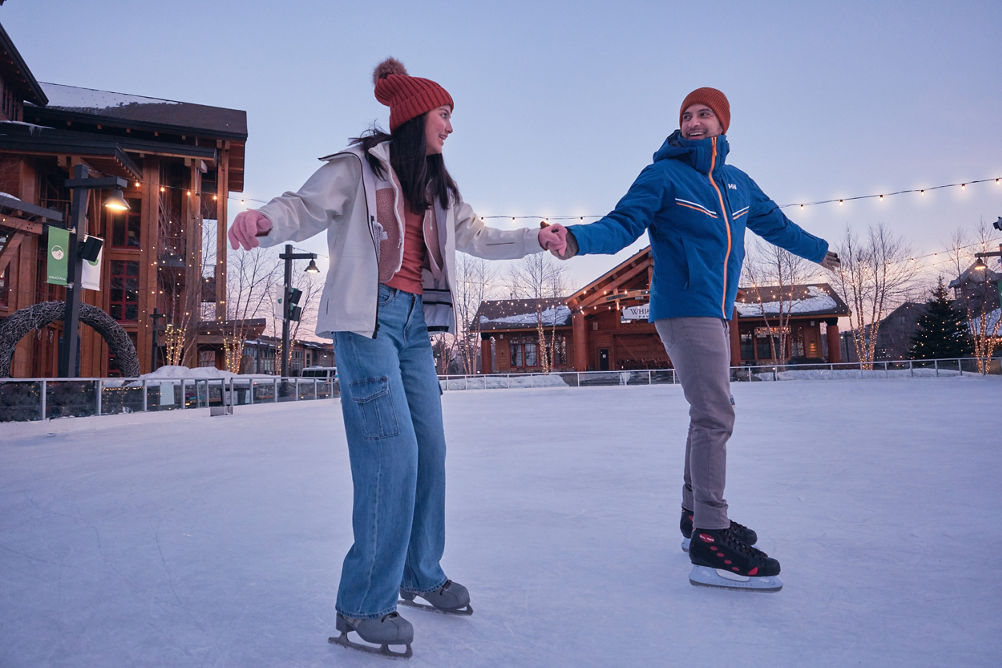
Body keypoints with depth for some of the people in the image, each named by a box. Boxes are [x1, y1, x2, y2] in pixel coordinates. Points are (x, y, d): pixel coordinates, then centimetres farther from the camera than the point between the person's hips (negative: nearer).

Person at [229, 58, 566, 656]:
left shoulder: (438, 188, 21)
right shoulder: (360, 167, -1)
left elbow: (477, 237, 23)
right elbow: (305, 208, -9)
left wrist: (535, 239, 14)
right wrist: (264, 219, -30)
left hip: (415, 324, 8)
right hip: (367, 319, -7)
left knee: (429, 448, 6)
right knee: (393, 453, -16)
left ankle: (420, 575, 24)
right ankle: (364, 607, -4)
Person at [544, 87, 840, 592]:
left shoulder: (737, 183, 17)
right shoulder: (663, 175, -3)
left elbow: (775, 223, 31)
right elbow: (622, 224, -12)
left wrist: (818, 250, 44)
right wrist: (578, 240, -32)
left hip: (716, 313, 8)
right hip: (684, 309, -8)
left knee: (709, 416, 14)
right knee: (715, 416, -15)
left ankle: (695, 517, 28)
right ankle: (710, 542, -12)